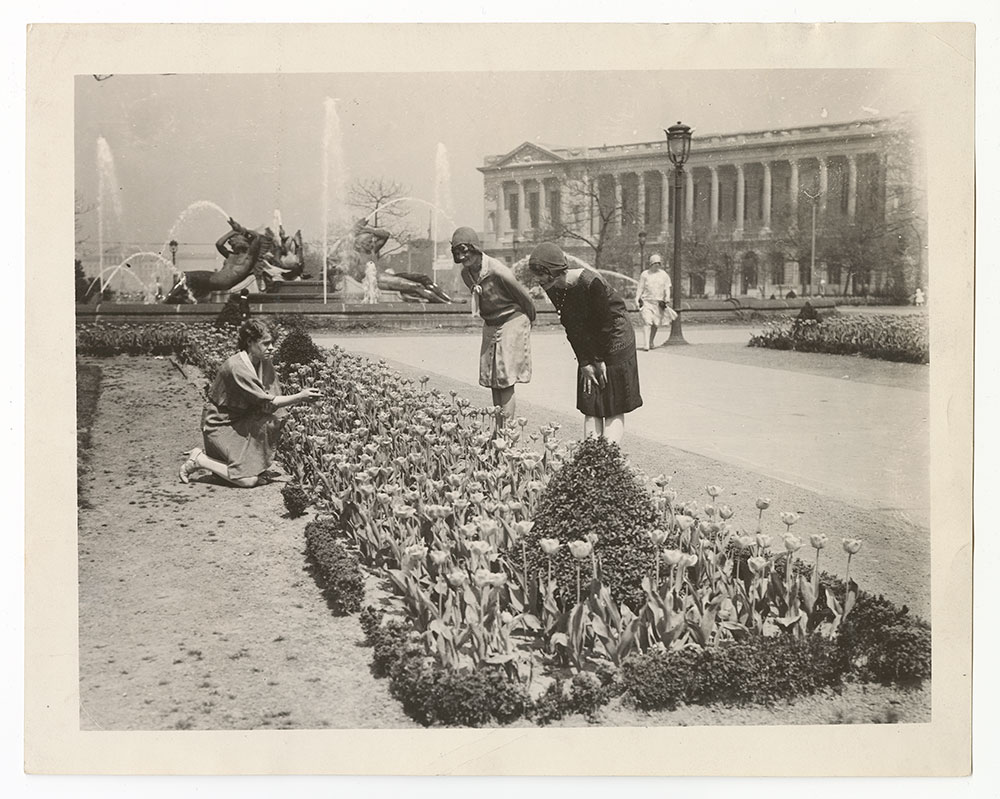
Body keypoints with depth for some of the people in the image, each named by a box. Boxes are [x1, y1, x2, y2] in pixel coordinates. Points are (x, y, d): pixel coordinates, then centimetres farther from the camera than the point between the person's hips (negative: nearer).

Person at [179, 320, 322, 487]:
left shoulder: (264, 362, -1)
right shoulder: (237, 367, -27)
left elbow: (274, 396, 0)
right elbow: (267, 403, -26)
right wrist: (300, 397, -28)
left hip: (240, 422, 9)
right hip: (220, 425, -9)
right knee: (249, 480, -19)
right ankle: (199, 460, 0)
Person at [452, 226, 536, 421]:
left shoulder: (498, 272, -24)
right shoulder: (466, 273, -2)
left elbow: (524, 297, -11)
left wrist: (528, 320, 6)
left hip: (512, 323, -7)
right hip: (490, 325, 7)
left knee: (505, 379, -11)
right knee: (492, 380, 6)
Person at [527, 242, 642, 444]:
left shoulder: (590, 282, -28)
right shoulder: (552, 288, -8)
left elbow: (606, 321, -20)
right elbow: (571, 328, -3)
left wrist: (601, 360, -13)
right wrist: (584, 362, -7)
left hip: (614, 342, -6)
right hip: (589, 348, 6)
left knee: (614, 410, -3)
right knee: (590, 409, 3)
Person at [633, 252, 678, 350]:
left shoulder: (664, 275, 10)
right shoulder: (645, 274, 5)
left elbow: (667, 288, 9)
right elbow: (640, 287, 6)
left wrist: (667, 298, -7)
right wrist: (637, 299, -4)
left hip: (659, 302, 3)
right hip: (646, 301, -3)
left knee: (655, 323, 6)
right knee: (647, 322, -15)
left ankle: (651, 343, 23)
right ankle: (646, 345, -19)